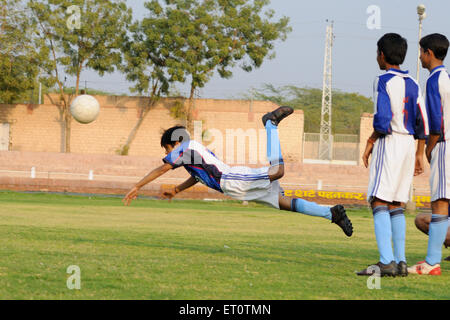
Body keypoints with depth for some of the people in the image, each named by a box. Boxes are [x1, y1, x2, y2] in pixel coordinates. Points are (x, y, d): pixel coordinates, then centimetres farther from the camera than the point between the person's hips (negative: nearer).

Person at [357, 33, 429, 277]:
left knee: (379, 202, -10)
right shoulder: (412, 84, 13)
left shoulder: (383, 81, -8)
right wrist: (419, 155, 17)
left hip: (389, 143, -8)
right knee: (397, 206, 12)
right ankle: (400, 262, 8)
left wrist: (370, 142, -3)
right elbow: (423, 123, 12)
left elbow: (383, 119, -18)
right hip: (409, 145, 8)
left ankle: (386, 262, -22)